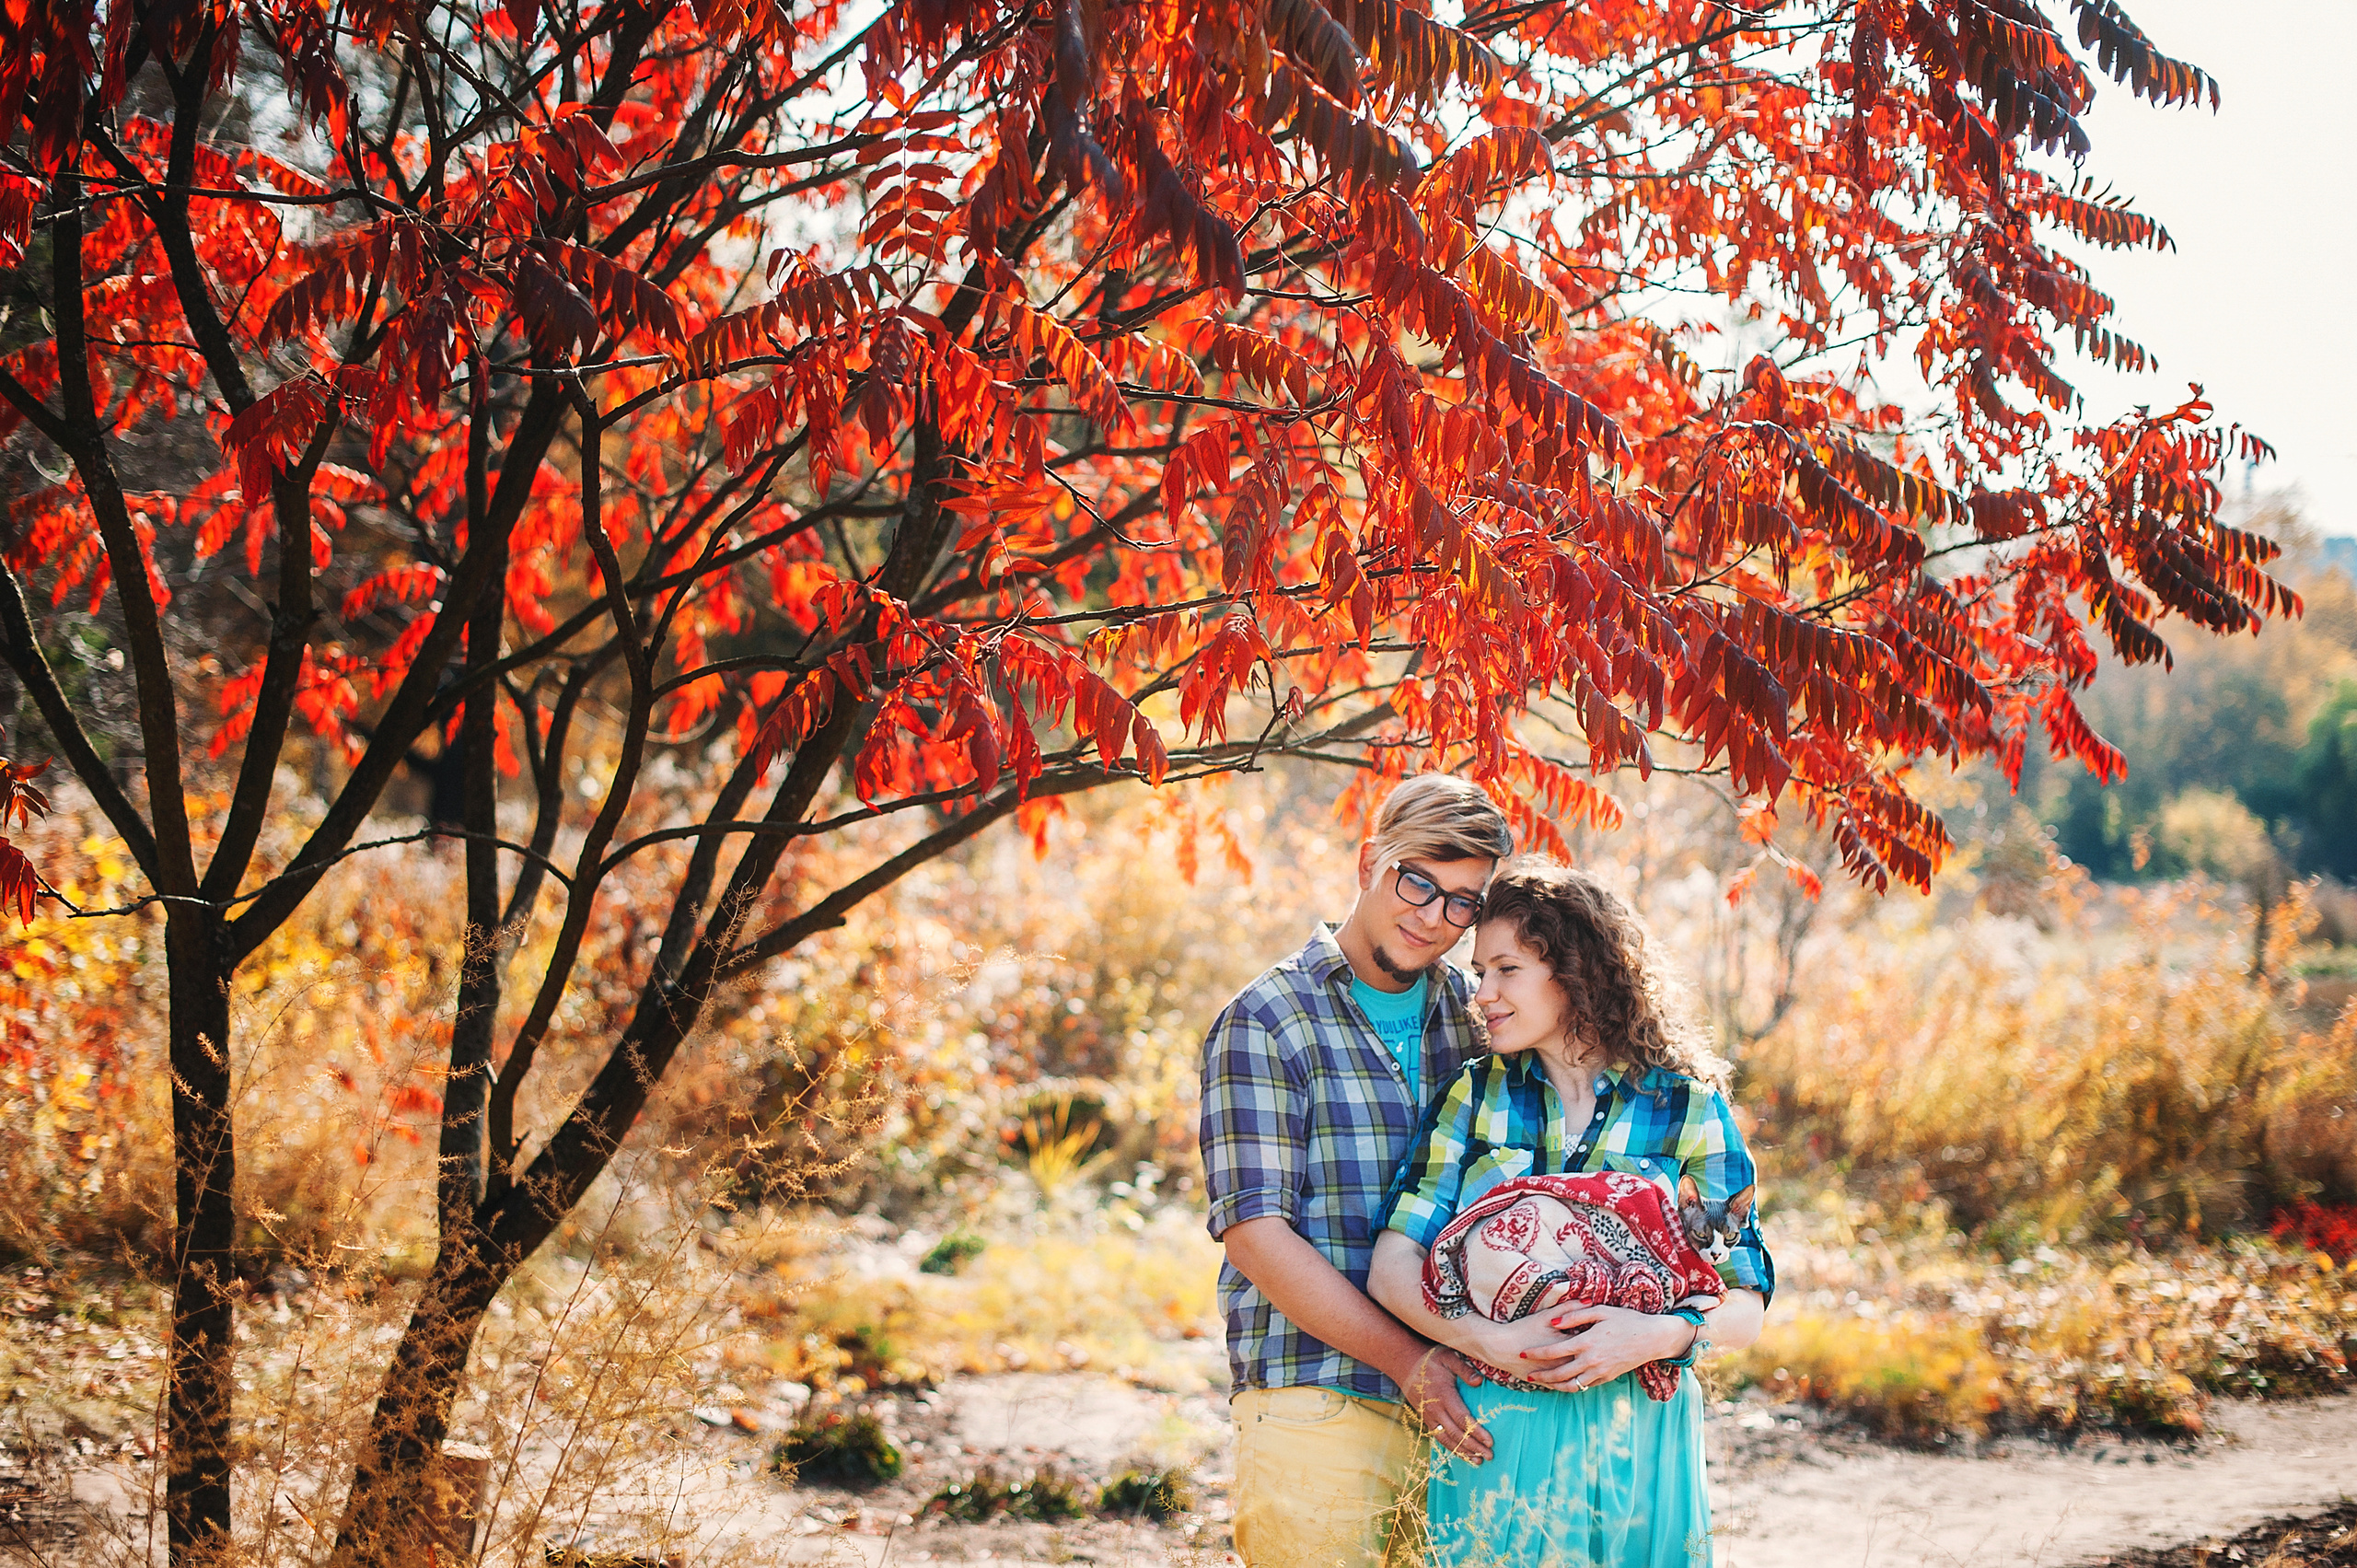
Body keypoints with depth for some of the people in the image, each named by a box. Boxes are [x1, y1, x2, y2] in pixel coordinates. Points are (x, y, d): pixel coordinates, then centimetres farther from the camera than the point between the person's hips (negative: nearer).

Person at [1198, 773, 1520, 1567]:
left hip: (1456, 1408, 5)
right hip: (1317, 1406, -4)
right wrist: (1406, 1359, -17)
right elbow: (1255, 1231, -10)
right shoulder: (1266, 1023, -3)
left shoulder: (1475, 1017, 13)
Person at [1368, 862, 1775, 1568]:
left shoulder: (1688, 1106, 1)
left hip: (1637, 1442, -1)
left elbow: (1746, 1308, 0)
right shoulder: (1476, 1094, 5)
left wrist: (1663, 1334, -20)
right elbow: (1391, 1267, -2)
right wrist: (1488, 1341, -19)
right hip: (1494, 1442, 1)